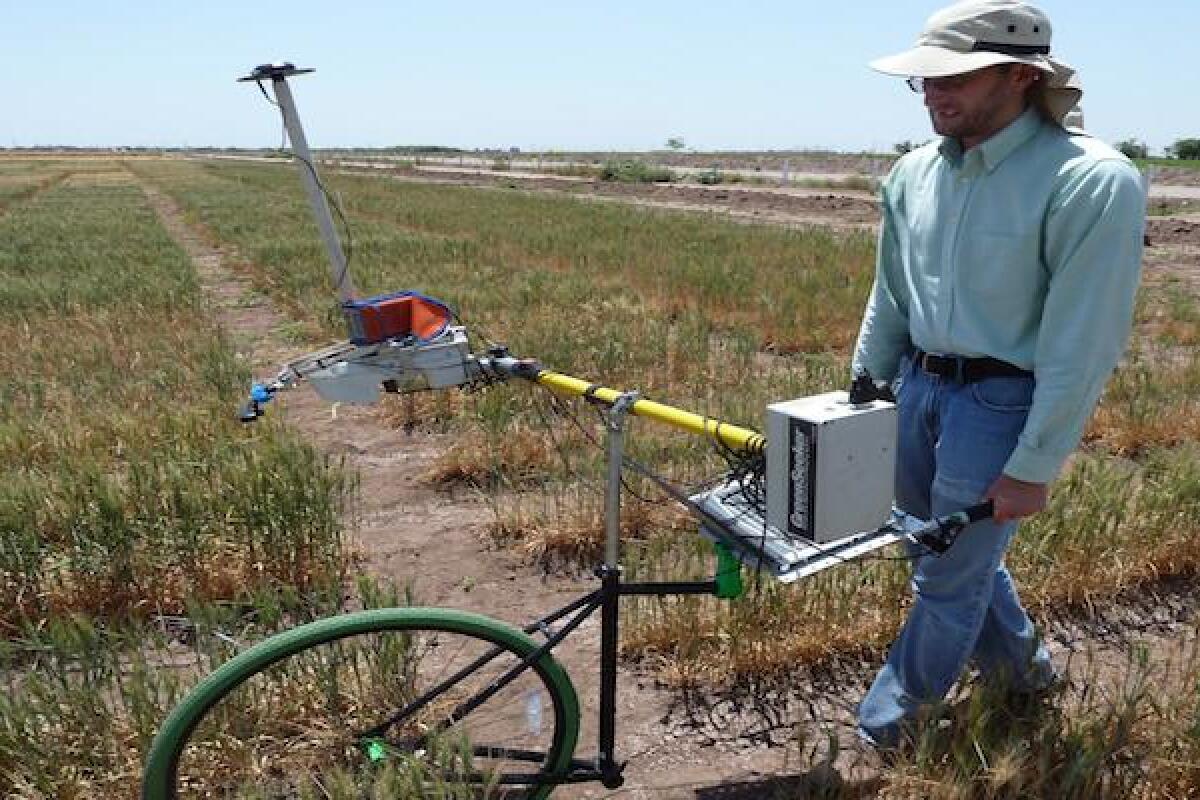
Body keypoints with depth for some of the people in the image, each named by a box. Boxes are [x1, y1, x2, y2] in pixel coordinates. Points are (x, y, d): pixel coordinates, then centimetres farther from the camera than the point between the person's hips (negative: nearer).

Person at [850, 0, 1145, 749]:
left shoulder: (1092, 182, -18)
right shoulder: (916, 173, 0)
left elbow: (1083, 344, -17)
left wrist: (1034, 465, -16)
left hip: (1002, 401, -6)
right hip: (918, 385, 6)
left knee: (950, 574, 6)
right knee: (953, 550, 21)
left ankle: (891, 717, 28)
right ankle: (1022, 665, 47)